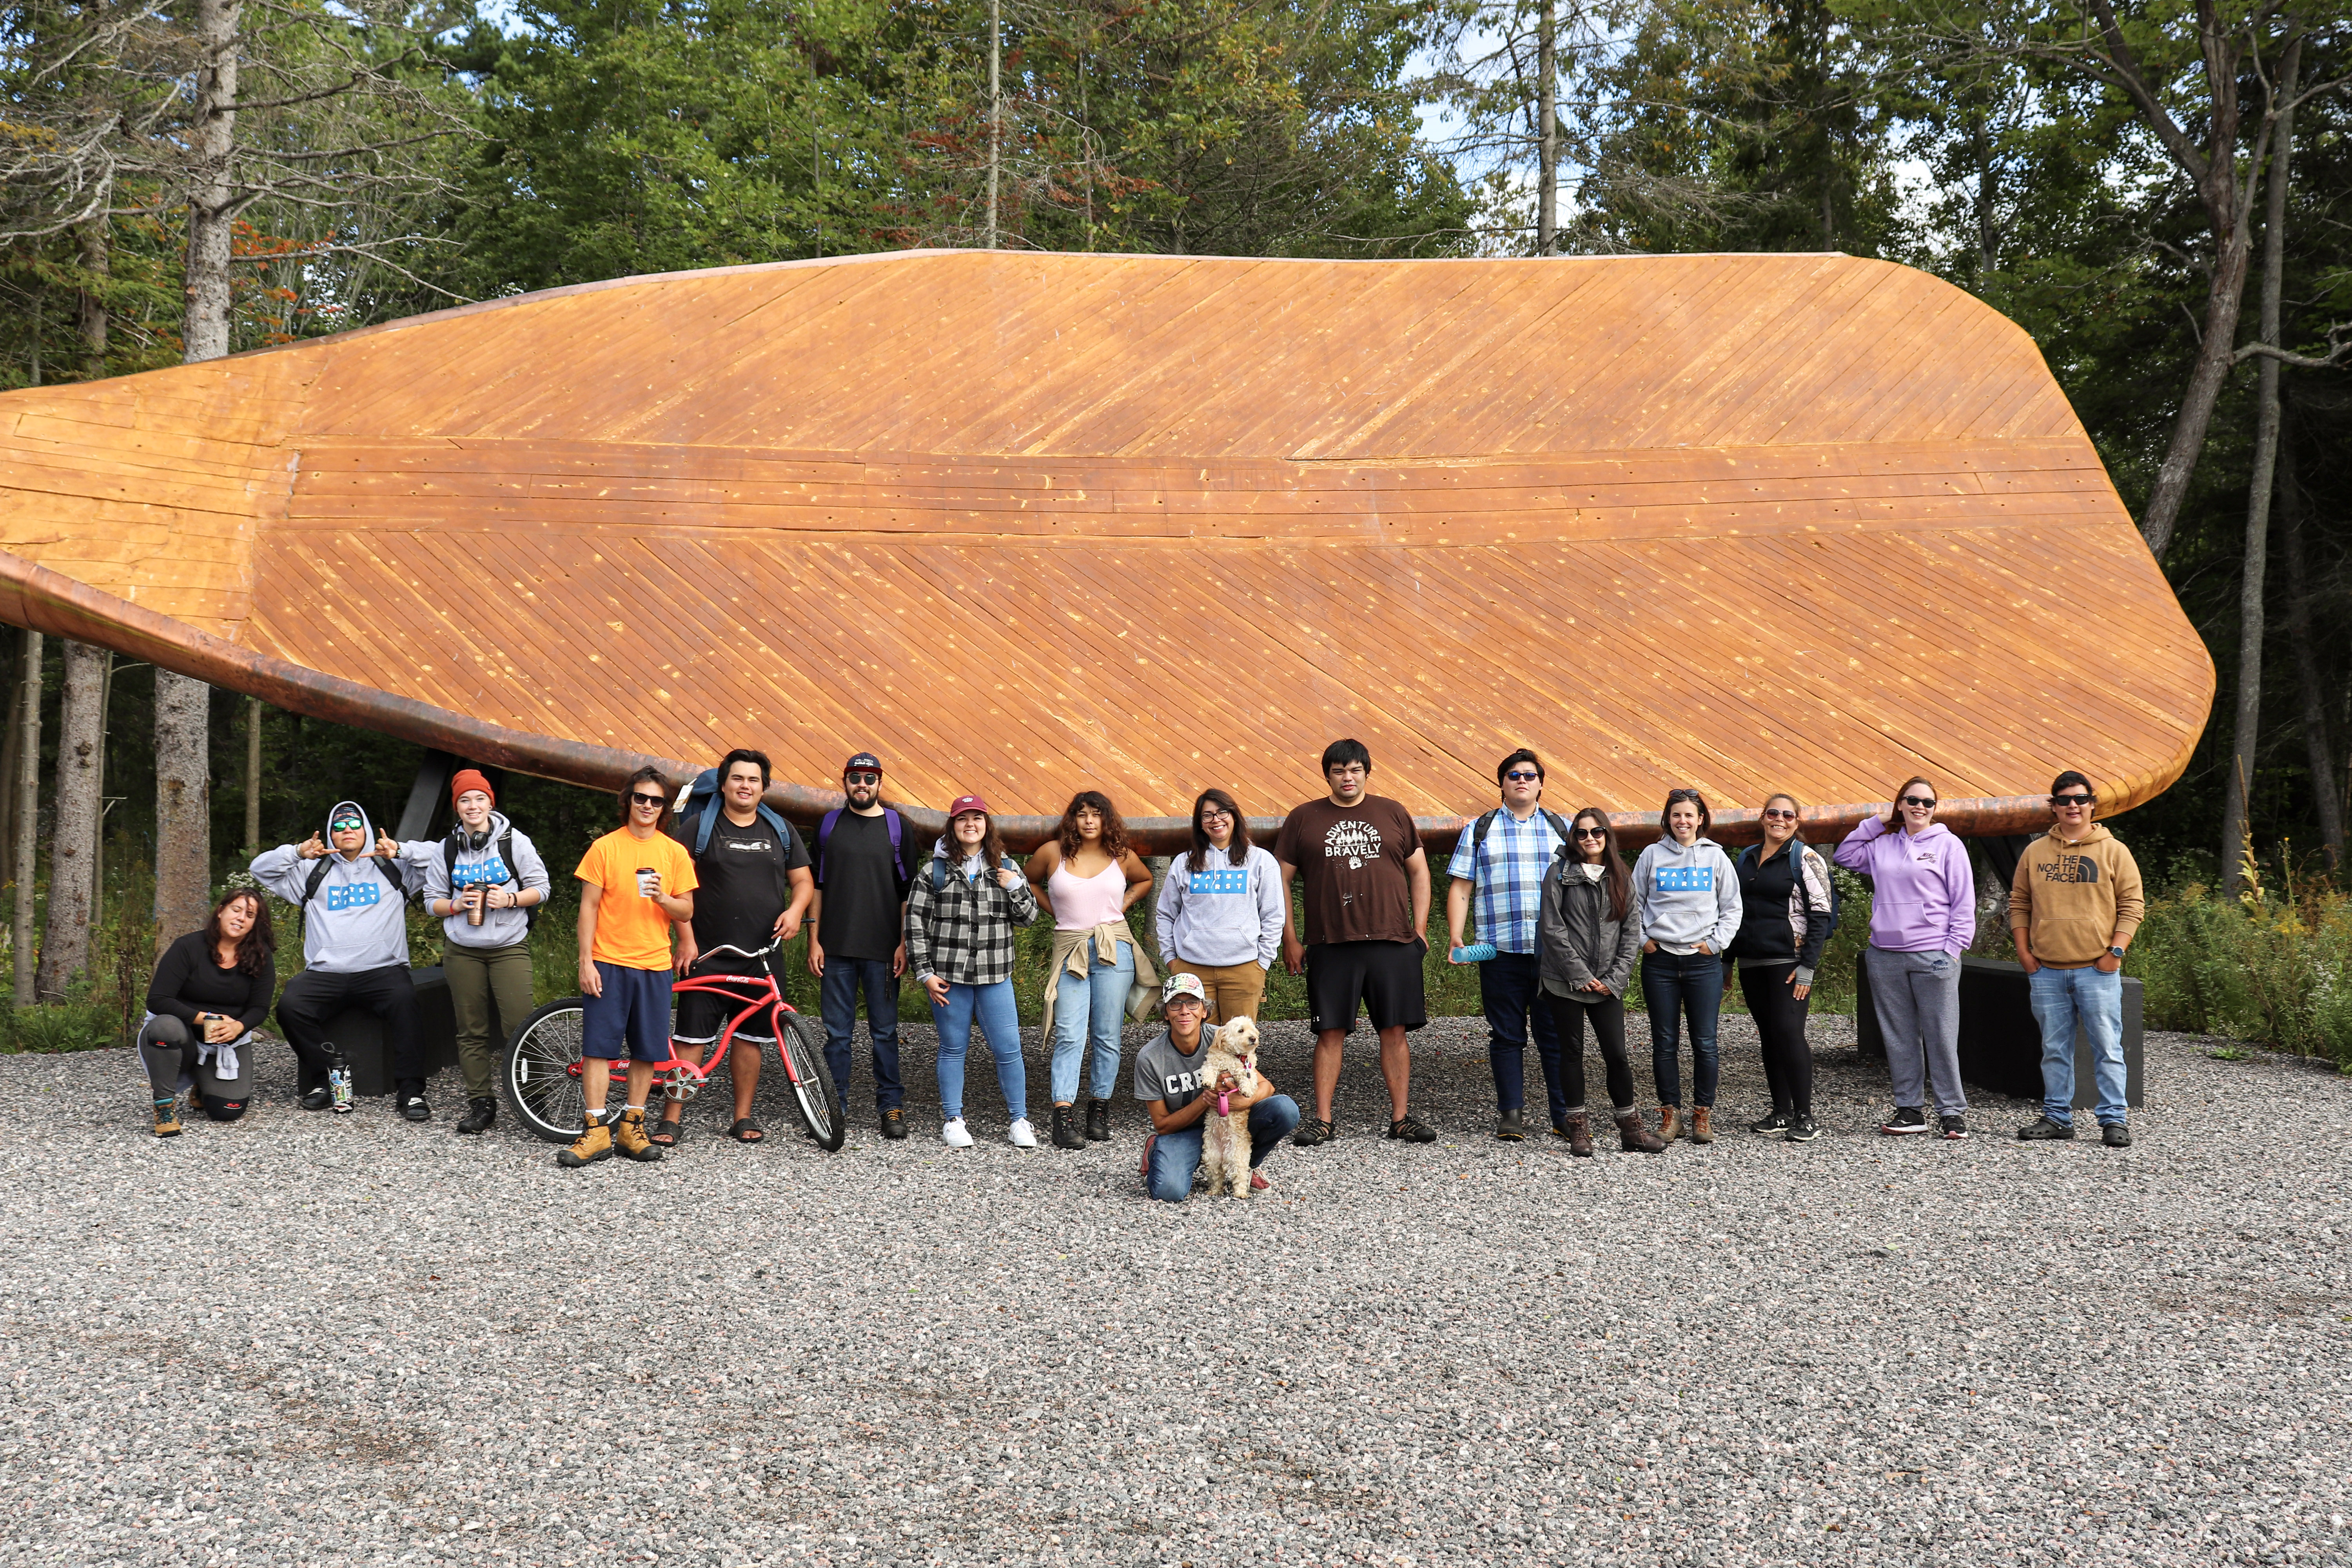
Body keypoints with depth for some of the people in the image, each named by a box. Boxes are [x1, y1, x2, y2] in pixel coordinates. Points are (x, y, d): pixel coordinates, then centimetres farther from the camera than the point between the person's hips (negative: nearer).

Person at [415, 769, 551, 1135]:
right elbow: (432, 901, 12)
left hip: (510, 948, -3)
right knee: (471, 1032, 5)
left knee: (519, 1027, -12)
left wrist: (511, 899, -15)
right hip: (463, 951, 3)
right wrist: (456, 905, -8)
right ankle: (481, 1105, 13)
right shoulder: (446, 849, 8)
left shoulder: (514, 841, 0)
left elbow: (541, 888, 2)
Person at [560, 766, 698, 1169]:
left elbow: (687, 912, 8)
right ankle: (597, 1131, 1)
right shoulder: (605, 848, 1)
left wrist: (662, 898, -13)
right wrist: (586, 962, -6)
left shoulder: (675, 853, 7)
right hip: (608, 964, -2)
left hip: (654, 966, 2)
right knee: (599, 1046, -4)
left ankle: (631, 1128, 16)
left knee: (646, 1051, 5)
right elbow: (589, 907, 1)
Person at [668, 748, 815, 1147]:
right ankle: (672, 1119, 1)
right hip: (707, 954, -3)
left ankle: (743, 1117, 17)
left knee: (750, 1037, 8)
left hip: (762, 956, 3)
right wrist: (686, 939, -8)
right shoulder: (698, 826, 1)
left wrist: (795, 910, -7)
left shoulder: (781, 831, 12)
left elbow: (803, 881, 15)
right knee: (691, 1038, -5)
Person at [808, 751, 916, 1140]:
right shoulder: (828, 825, 8)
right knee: (837, 1031, 4)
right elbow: (816, 885, 9)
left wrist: (904, 943, -2)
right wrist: (814, 941, 3)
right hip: (836, 948, 1)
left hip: (882, 949, -1)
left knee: (885, 1031, 3)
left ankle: (891, 1107, 11)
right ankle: (834, 1106, 12)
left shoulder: (896, 826, 5)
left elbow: (908, 890, 5)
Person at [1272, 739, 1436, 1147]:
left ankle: (1400, 1118, 10)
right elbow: (1281, 879, 8)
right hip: (1330, 945, -1)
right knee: (1330, 1033, 1)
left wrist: (1420, 929, 6)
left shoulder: (1393, 814, 10)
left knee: (1395, 1031, 2)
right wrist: (1289, 940, 3)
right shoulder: (1304, 819, 7)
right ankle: (1323, 1120, 8)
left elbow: (1419, 871, 14)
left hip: (1393, 943, 1)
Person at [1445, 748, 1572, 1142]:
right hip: (1500, 951, 0)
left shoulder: (1562, 830, 13)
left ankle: (1565, 1115, 8)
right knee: (1507, 1036, 4)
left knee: (1556, 1035, 2)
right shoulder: (1480, 830, 10)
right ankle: (1511, 1115, 11)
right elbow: (1461, 889, 8)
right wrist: (1455, 936, -4)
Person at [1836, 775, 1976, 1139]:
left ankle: (1952, 1112, 4)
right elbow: (1845, 856, 22)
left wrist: (1953, 948, -8)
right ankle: (1910, 1109, 15)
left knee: (1942, 1037, -3)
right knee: (1899, 1037, 8)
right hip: (1885, 955, 4)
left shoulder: (1948, 845, 1)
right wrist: (1875, 823, 12)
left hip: (1933, 956, -4)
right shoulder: (1882, 844, 11)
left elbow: (1964, 902, 0)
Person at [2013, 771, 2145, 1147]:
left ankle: (2114, 1120, 5)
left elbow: (2132, 905, 2)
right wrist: (2024, 951, 4)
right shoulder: (2035, 852, 10)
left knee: (2106, 1047, -2)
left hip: (2097, 970, -3)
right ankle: (2057, 1117, 16)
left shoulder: (2113, 851, 3)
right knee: (2054, 1049, 8)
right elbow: (2019, 904, 14)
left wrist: (2115, 951, -7)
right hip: (2046, 971, 3)